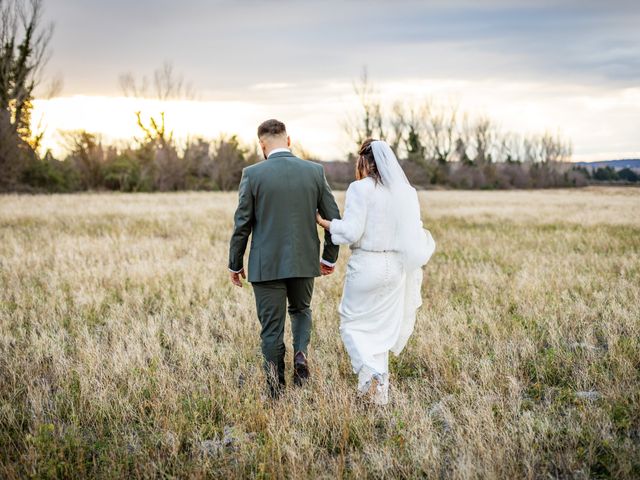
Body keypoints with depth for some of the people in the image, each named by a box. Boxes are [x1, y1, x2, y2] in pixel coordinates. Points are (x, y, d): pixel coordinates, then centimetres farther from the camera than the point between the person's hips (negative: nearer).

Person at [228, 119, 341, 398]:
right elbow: (334, 219, 1)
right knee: (301, 310, 27)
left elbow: (242, 225, -6)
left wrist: (235, 265, 6)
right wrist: (329, 258, 15)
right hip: (305, 261, 2)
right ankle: (300, 352, 2)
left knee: (272, 328, 8)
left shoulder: (252, 175, -8)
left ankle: (276, 391, 11)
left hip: (266, 265, -2)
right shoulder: (315, 171, -1)